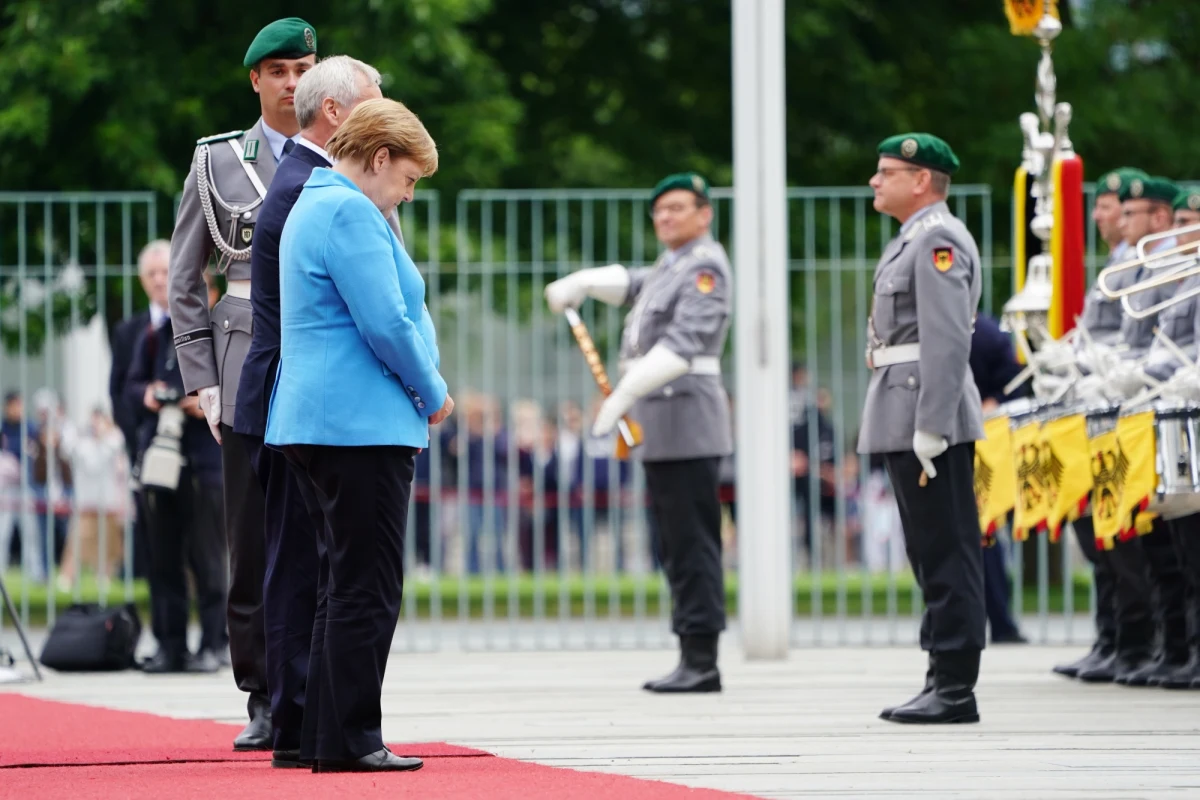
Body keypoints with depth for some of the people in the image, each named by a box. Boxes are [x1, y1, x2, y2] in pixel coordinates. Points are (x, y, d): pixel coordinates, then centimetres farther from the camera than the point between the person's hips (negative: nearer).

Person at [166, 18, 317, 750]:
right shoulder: (219, 162, 7)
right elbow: (184, 282, 10)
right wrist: (203, 380, 1)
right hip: (251, 380, 0)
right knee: (254, 548, -1)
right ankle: (266, 704, 7)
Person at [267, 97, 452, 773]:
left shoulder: (312, 206, 21)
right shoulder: (349, 213, -13)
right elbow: (387, 323, -19)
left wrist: (423, 391, 16)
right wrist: (434, 393, -5)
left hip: (320, 421, 11)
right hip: (363, 423, -11)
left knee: (350, 583, 14)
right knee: (367, 589, -7)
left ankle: (328, 736, 16)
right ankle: (350, 740, -6)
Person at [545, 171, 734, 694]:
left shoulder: (705, 267, -10)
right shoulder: (670, 267, 23)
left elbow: (683, 342, -21)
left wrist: (624, 394, -29)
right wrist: (578, 284, 1)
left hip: (686, 416, -10)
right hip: (661, 426, 10)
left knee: (693, 546, -11)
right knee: (676, 547, 10)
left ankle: (702, 664, -12)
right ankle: (690, 658, 12)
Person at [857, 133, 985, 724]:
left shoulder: (939, 240, -12)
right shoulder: (913, 240, 20)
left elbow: (947, 341, -20)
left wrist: (929, 430, -23)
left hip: (929, 416, -11)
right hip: (903, 422, 11)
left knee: (947, 553, -8)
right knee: (931, 553, 12)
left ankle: (956, 690, -8)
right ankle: (943, 678, 16)